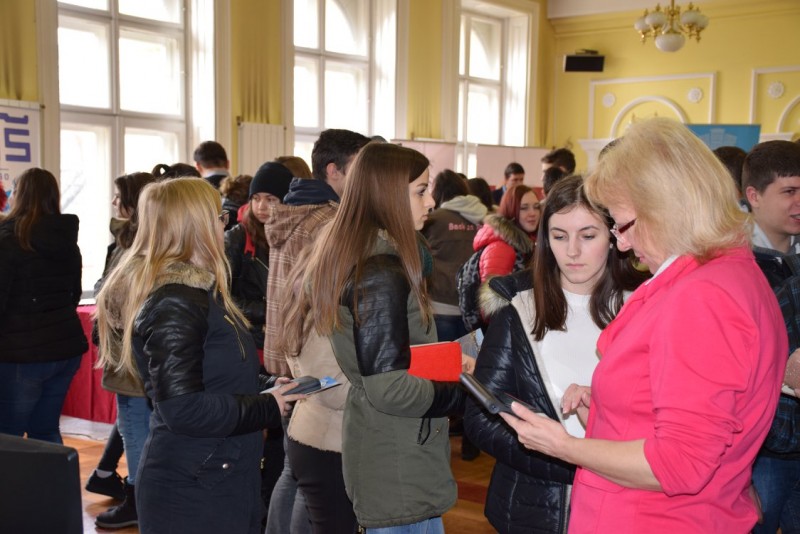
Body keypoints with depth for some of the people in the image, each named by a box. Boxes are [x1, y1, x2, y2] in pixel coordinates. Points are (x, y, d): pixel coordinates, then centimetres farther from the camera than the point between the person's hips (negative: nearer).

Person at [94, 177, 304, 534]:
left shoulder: (193, 289, 11)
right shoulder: (174, 303, -20)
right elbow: (183, 409, -25)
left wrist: (267, 387, 5)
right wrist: (268, 408, -16)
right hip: (192, 491, -10)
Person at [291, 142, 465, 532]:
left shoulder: (346, 256, 7)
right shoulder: (382, 273, -22)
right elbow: (389, 388, -25)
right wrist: (463, 394, -12)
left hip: (374, 454, 9)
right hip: (399, 471, -9)